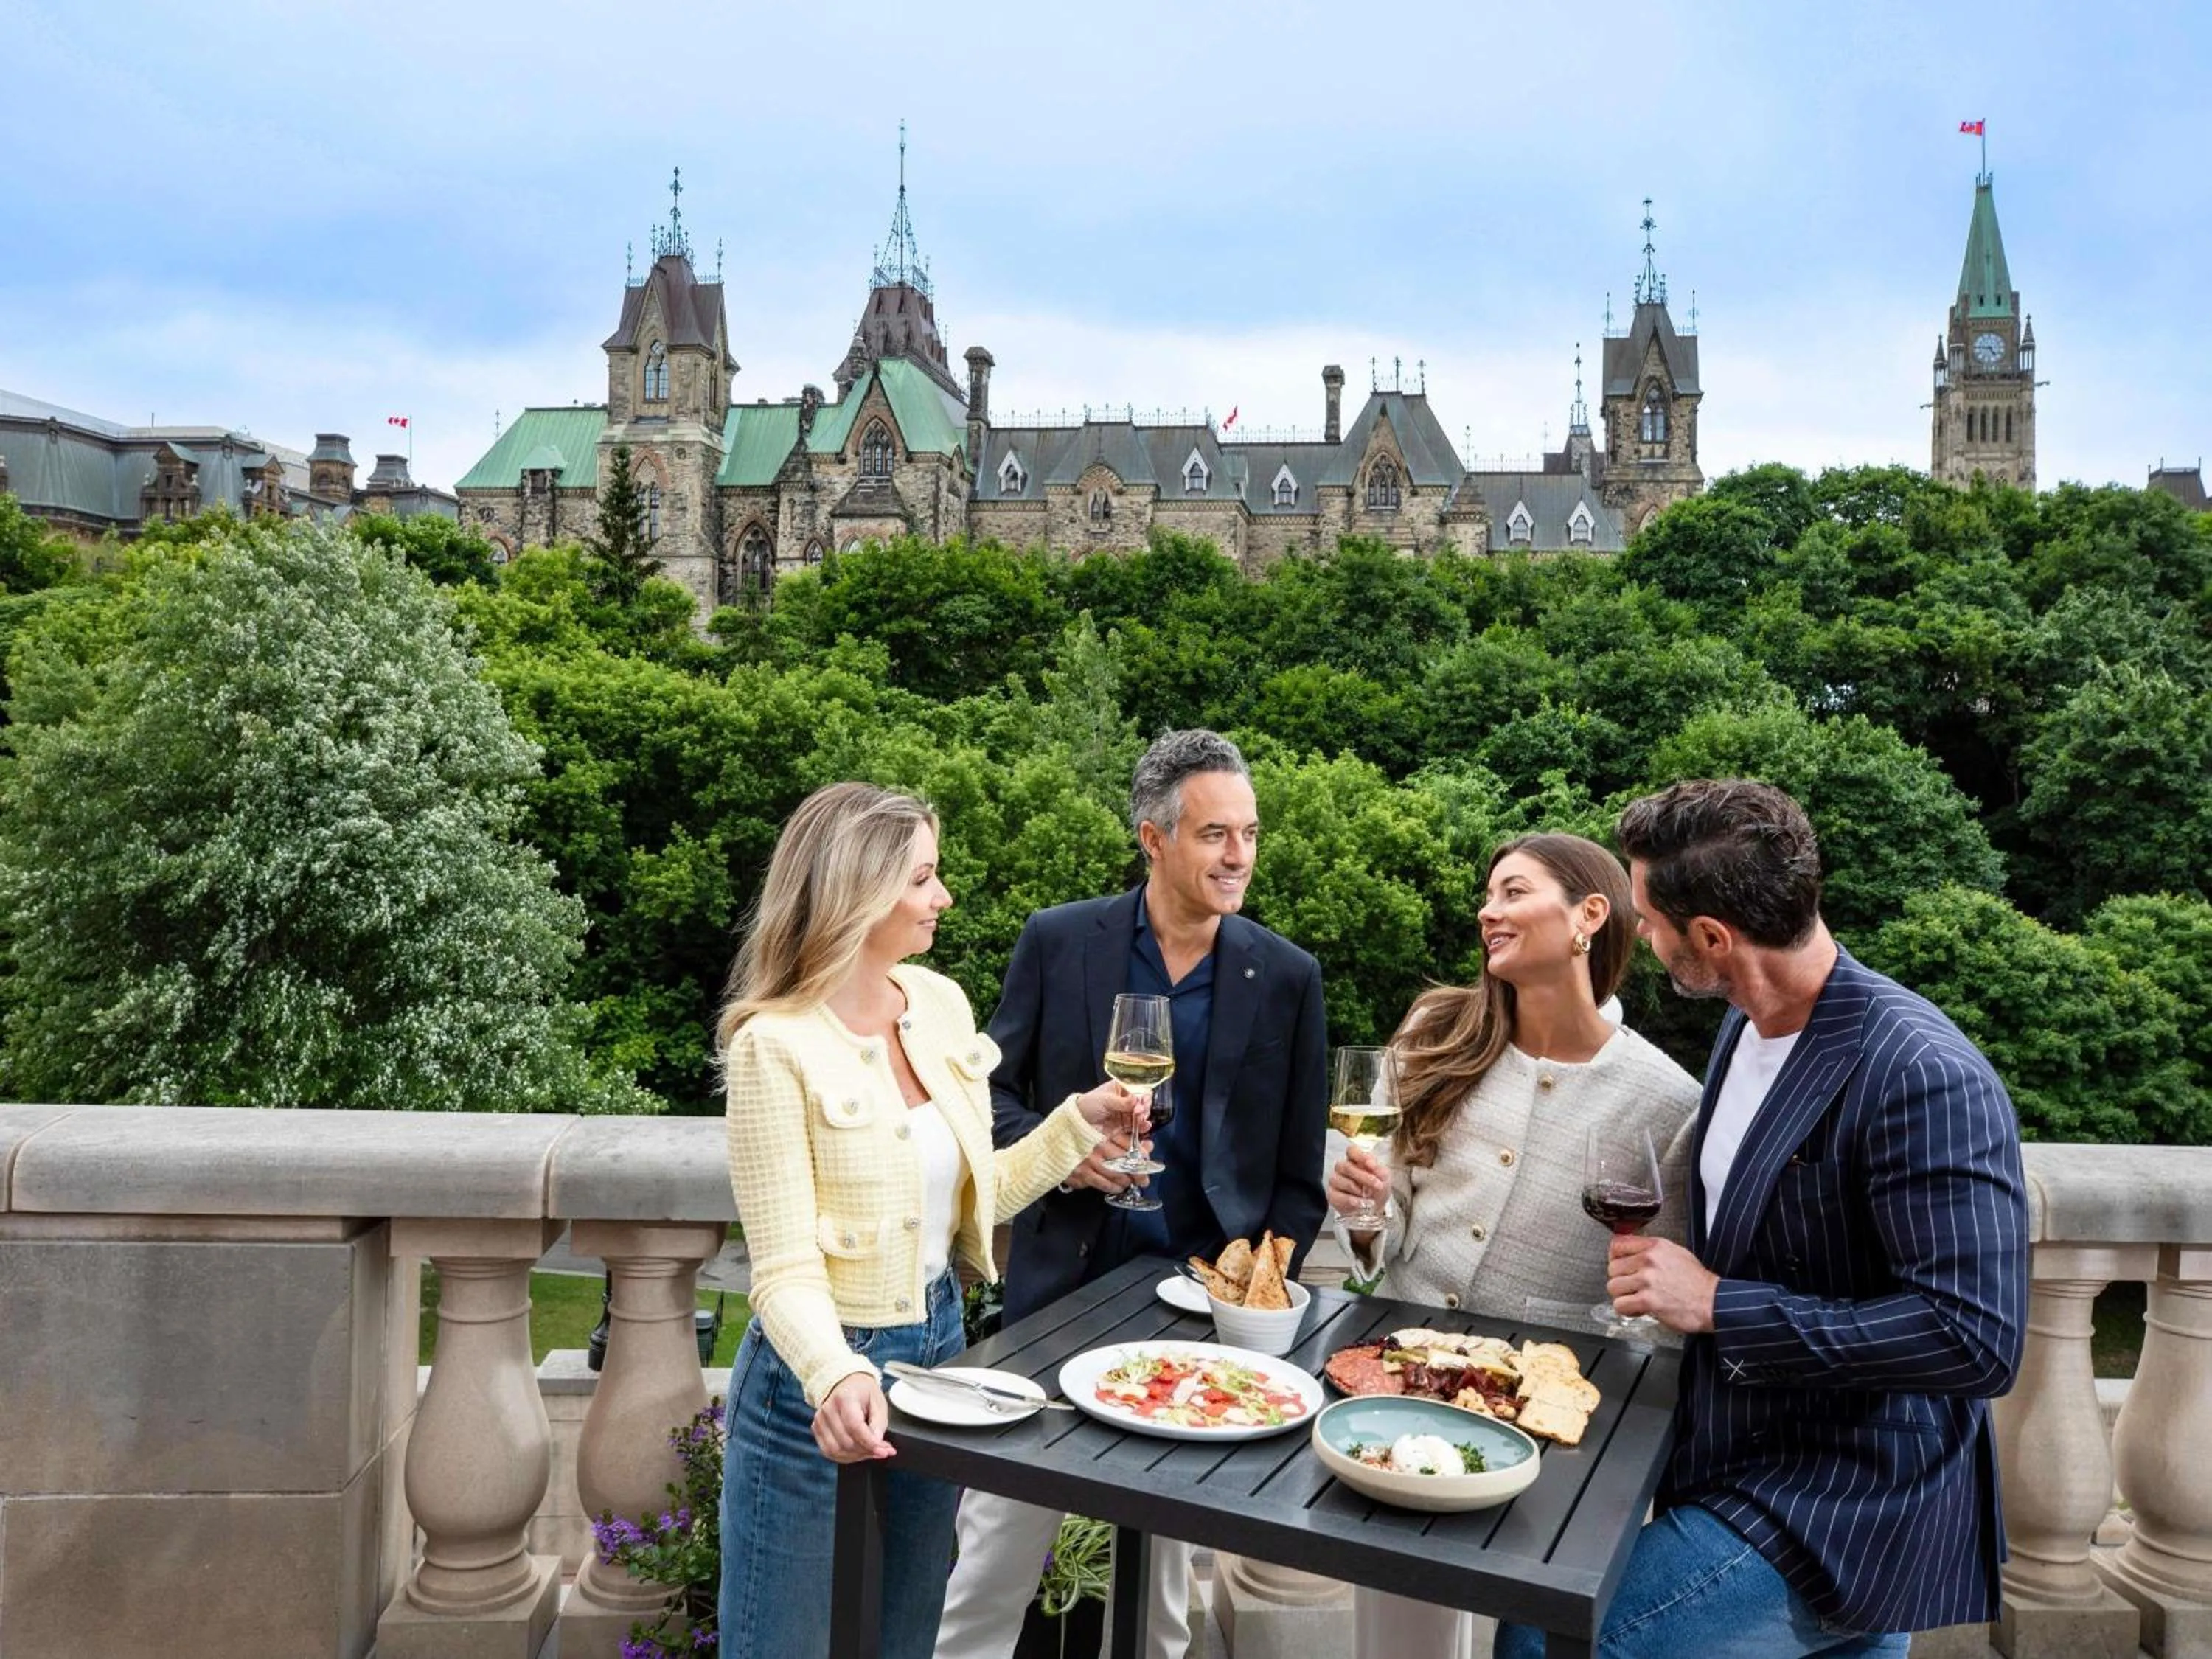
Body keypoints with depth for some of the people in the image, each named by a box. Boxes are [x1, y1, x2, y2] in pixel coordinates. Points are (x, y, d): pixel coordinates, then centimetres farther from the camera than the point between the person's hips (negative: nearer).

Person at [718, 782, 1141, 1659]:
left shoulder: (941, 1004, 0)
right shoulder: (777, 1046, -20)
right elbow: (785, 1267, -22)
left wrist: (1079, 1121, -3)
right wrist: (837, 1378, -41)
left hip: (937, 1348, 6)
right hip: (823, 1376, -6)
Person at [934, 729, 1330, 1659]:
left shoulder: (1287, 977, -2)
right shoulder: (1057, 941, -4)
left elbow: (1299, 1171, 2)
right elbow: (993, 1090, 3)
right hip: (1064, 1284, 0)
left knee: (1167, 1556, 16)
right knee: (997, 1548, 11)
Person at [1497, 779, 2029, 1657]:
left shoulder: (1925, 1079, -23)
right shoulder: (1747, 1026, 3)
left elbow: (1976, 1339, -26)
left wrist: (1717, 1304, -23)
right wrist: (1671, 1270, 1)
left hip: (1844, 1515, -8)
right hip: (1750, 1471, 9)